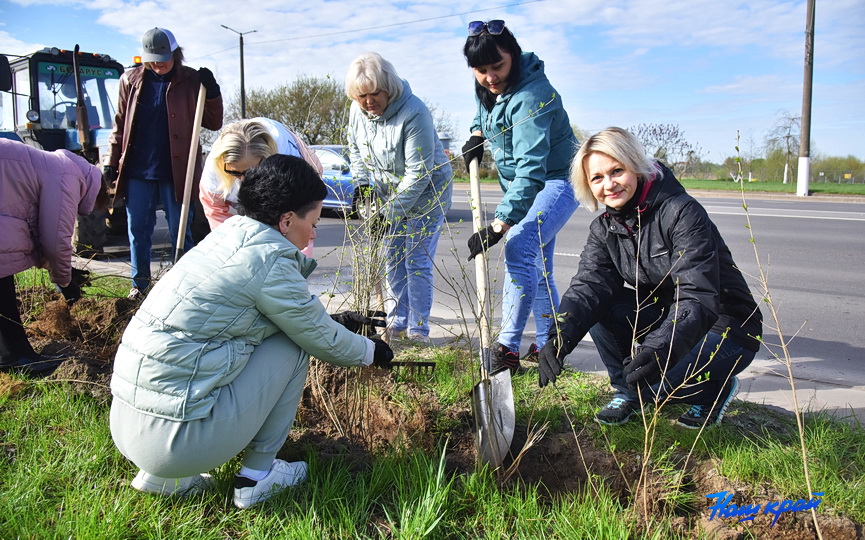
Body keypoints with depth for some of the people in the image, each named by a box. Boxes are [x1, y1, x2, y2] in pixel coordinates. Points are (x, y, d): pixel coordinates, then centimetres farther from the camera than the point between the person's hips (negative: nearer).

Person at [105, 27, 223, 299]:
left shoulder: (191, 80, 0)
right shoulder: (131, 80, 7)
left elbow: (213, 123, 1)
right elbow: (120, 124, 13)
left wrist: (212, 91, -13)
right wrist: (112, 161, 9)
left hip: (175, 171, -3)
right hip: (137, 170, 3)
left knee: (179, 230, 3)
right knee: (138, 229, 9)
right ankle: (140, 283, 21)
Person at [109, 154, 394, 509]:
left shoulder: (228, 234, 10)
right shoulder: (270, 263, -13)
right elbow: (323, 341, -1)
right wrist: (372, 352, 17)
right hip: (175, 437, -8)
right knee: (292, 346, 3)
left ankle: (159, 475, 21)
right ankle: (256, 479, 12)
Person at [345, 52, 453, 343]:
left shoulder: (414, 114, -30)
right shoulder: (357, 110, -7)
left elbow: (418, 172, -29)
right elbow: (356, 148, 11)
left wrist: (391, 210, -27)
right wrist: (361, 186, -1)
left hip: (426, 192, -7)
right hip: (391, 193, 7)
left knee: (417, 261, -6)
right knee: (393, 258, 11)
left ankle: (419, 330, 6)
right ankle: (396, 322, 25)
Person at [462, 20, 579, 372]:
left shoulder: (531, 95, -29)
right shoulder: (486, 86, -3)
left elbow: (530, 169, -37)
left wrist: (499, 225, -41)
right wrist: (476, 136, 4)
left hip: (557, 179, -9)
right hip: (523, 185, 9)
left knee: (519, 248, -26)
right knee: (537, 268, 13)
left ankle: (508, 349, -22)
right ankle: (547, 346, 25)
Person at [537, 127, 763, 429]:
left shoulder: (682, 212, -23)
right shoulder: (604, 229, -3)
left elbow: (699, 299, -32)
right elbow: (589, 283, -19)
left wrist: (661, 350, -50)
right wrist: (561, 336, -38)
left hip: (724, 329, -6)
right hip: (665, 316, 6)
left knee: (645, 375, -28)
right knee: (596, 305, -17)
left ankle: (715, 388, 5)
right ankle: (627, 393, 3)